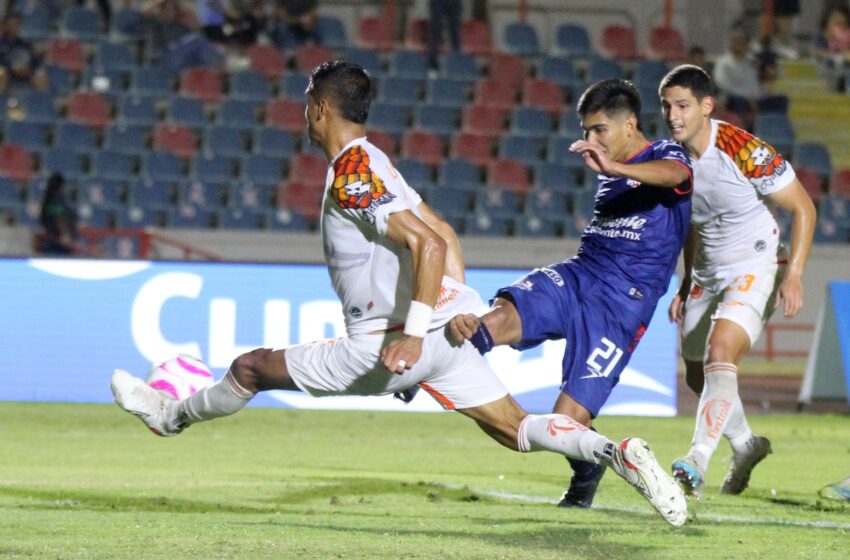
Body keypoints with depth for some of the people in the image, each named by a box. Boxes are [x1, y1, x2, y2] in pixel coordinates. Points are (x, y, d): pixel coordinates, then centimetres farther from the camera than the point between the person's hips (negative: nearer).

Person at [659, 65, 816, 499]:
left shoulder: (745, 151, -23)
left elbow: (803, 208, -16)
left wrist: (794, 276, -22)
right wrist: (687, 284, 14)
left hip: (756, 269, -7)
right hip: (708, 275, 7)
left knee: (720, 349, -29)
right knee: (698, 377, 13)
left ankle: (698, 462, -35)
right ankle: (746, 446, 39)